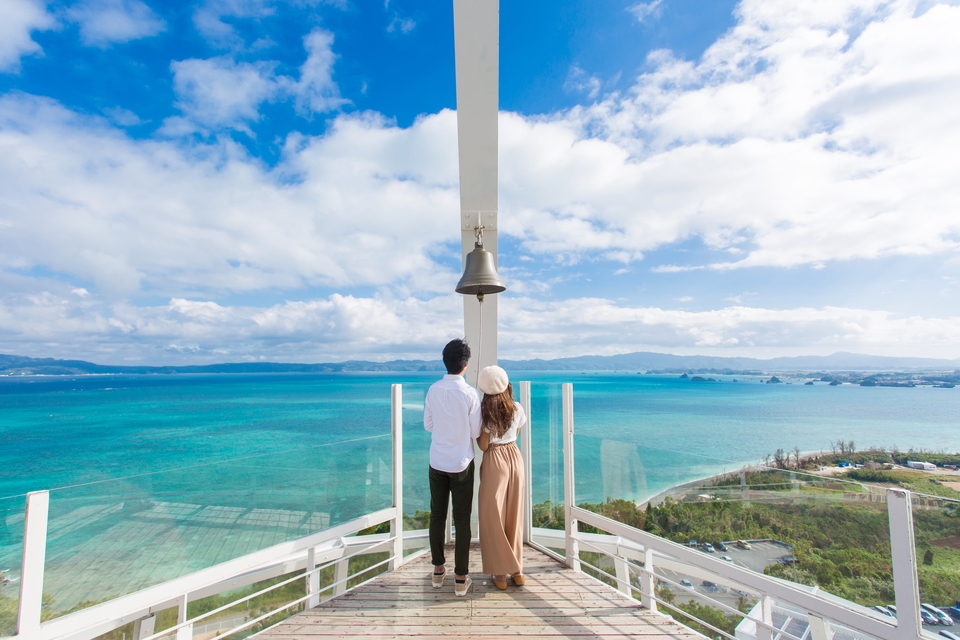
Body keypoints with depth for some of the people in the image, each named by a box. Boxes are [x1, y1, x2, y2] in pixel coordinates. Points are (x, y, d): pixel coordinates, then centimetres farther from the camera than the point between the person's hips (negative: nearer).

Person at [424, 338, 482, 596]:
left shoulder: (433, 390, -6)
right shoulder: (470, 393, -16)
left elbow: (428, 425, 4)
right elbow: (475, 433, -9)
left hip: (437, 462, 3)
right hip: (461, 463, -3)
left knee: (437, 516, 16)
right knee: (462, 519, 8)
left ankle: (438, 570, 30)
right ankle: (460, 579, 17)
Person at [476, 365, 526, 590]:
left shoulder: (485, 411, -14)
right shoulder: (517, 409, -2)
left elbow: (483, 445, -10)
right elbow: (514, 435, 9)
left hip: (494, 462, -4)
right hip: (514, 457, 4)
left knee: (493, 517, 9)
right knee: (514, 515, 15)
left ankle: (500, 573, 18)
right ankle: (516, 569, 26)